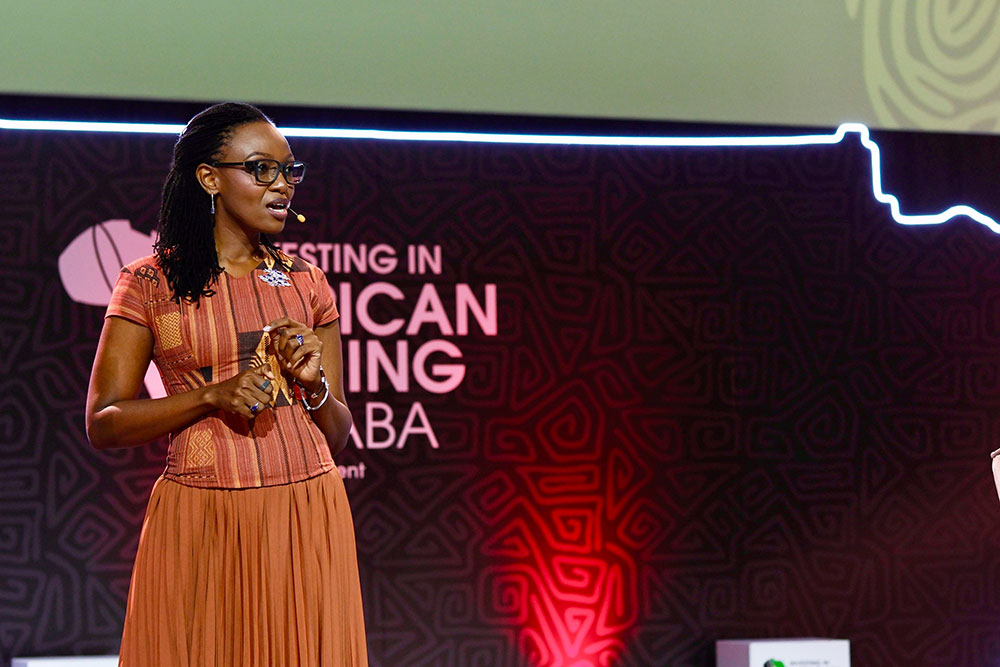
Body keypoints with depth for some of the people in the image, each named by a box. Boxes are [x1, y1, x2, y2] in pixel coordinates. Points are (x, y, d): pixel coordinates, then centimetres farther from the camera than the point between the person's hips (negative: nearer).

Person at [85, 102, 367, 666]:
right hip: (201, 523, -3)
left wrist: (313, 384, -8)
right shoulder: (151, 282, 1)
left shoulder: (306, 282, 11)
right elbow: (103, 423, -3)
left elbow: (339, 436, 13)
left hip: (308, 515, 3)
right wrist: (213, 396, -15)